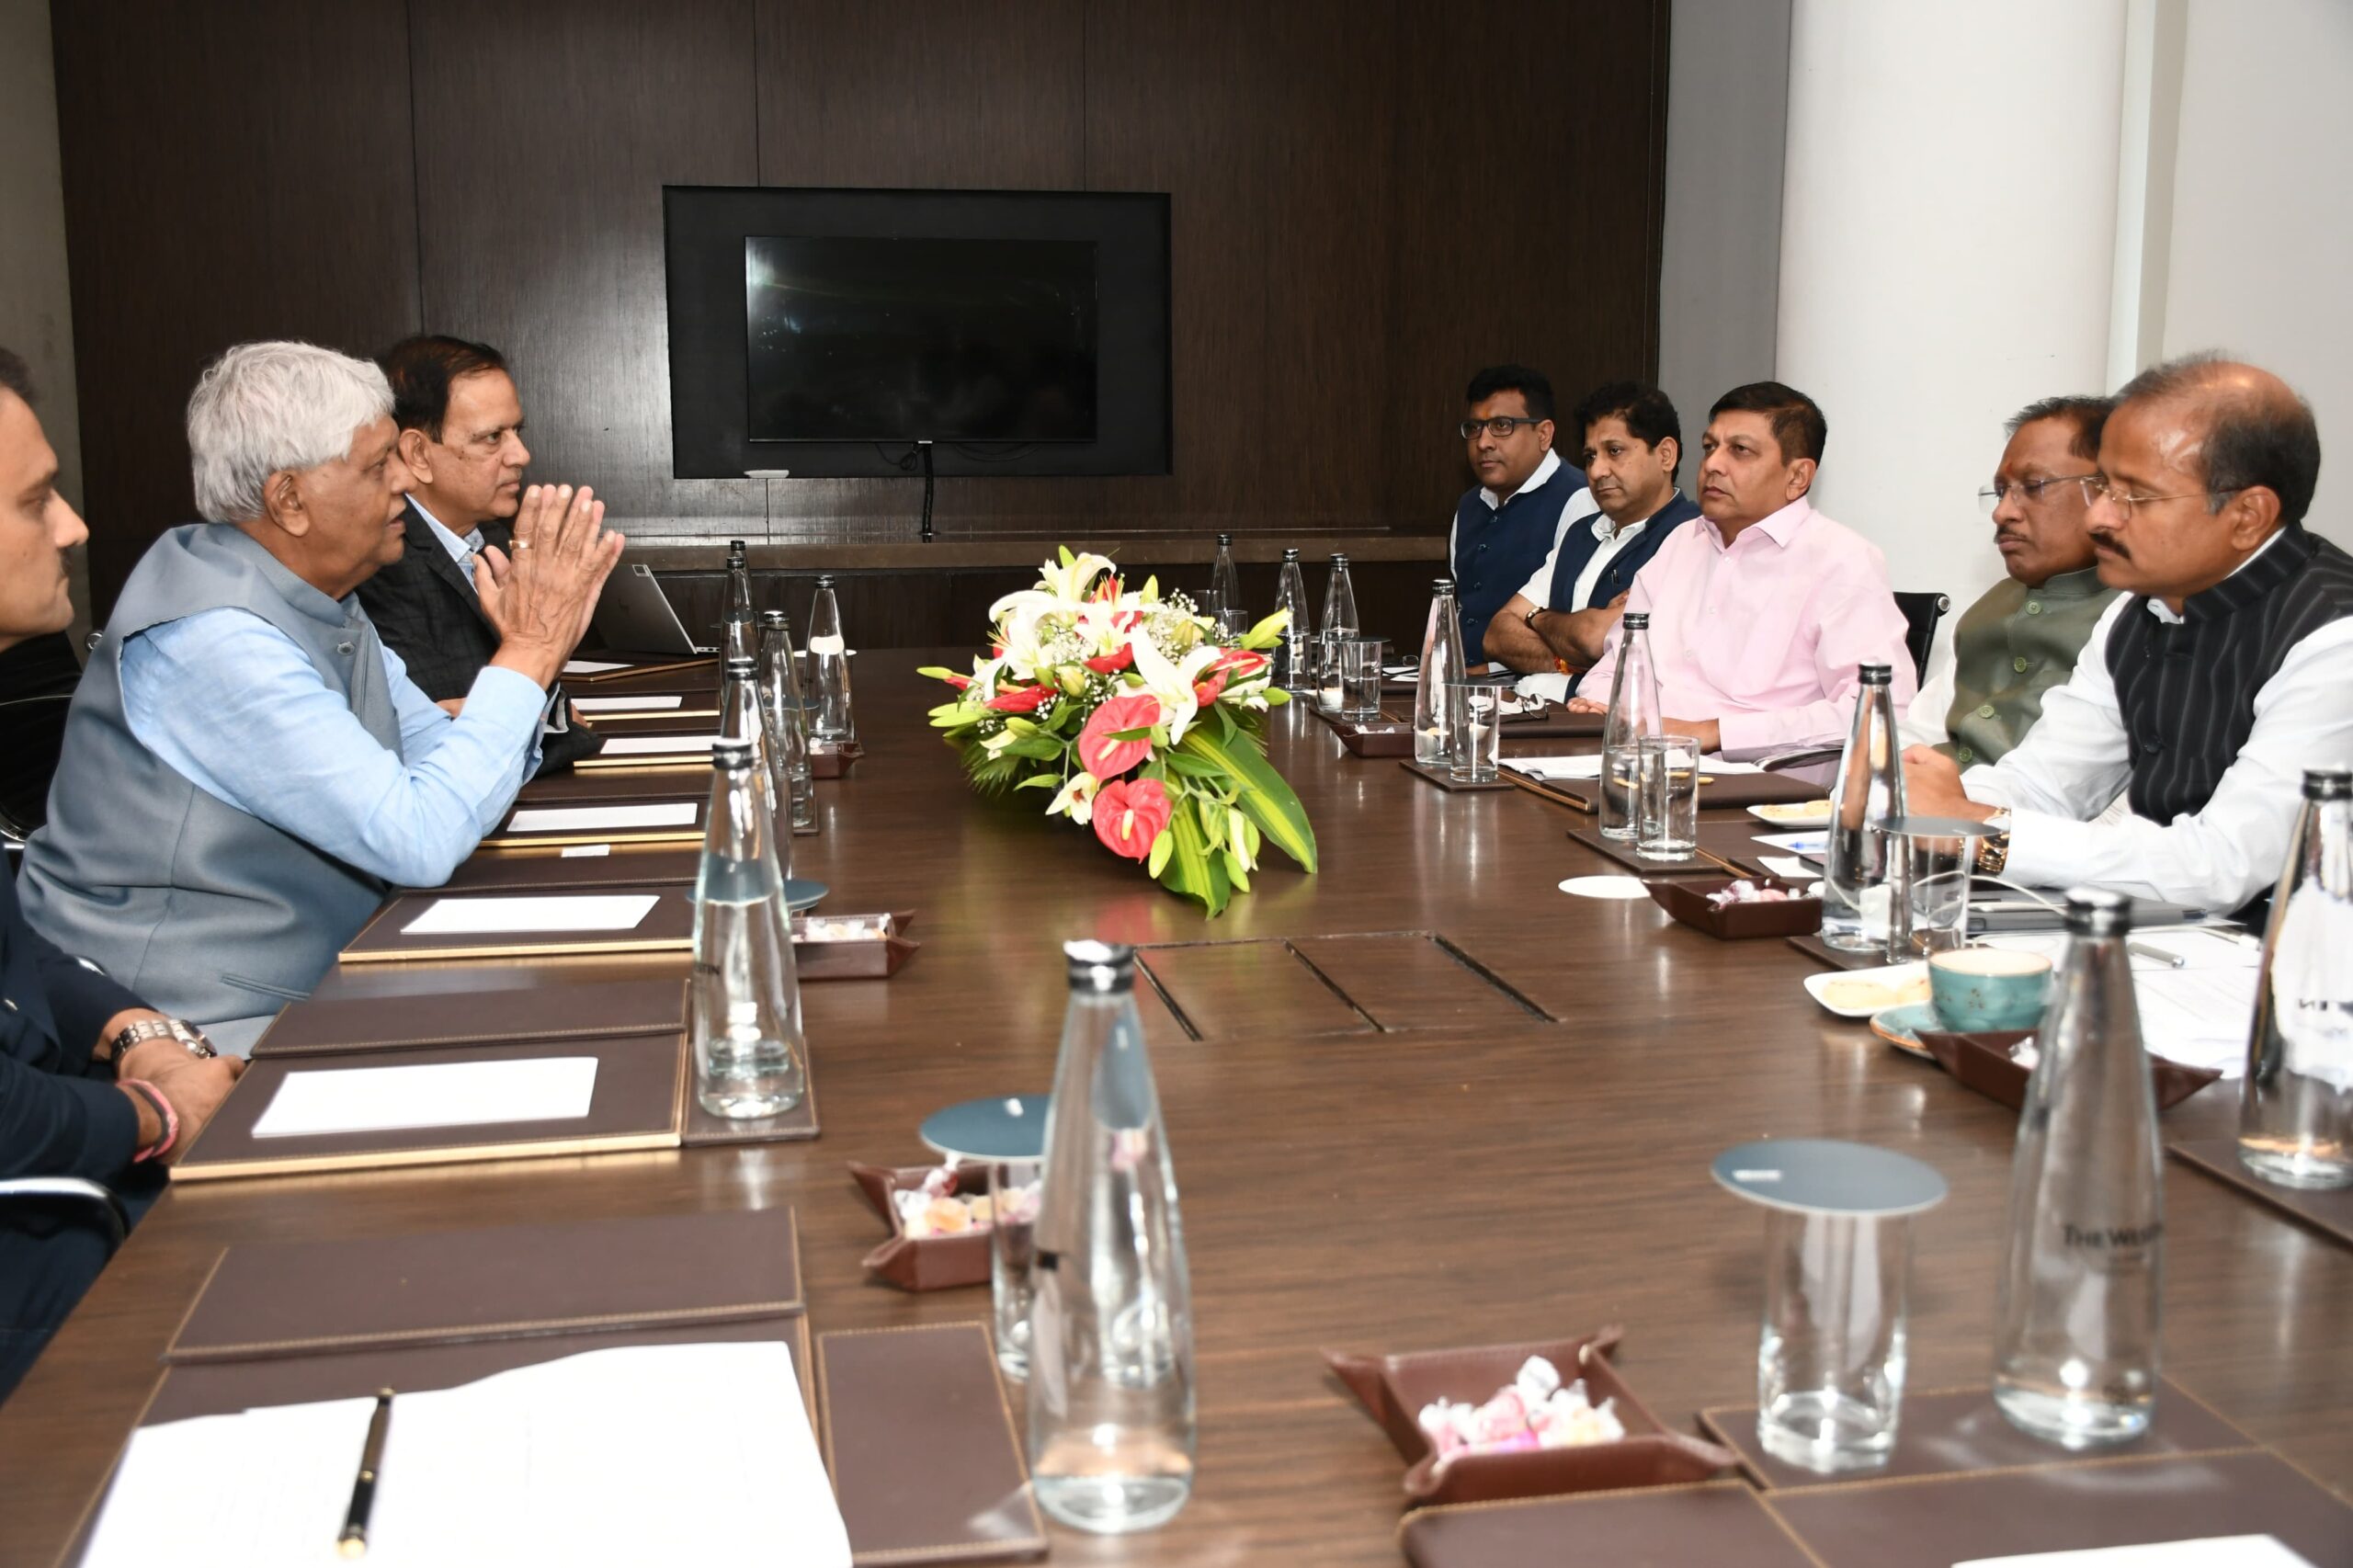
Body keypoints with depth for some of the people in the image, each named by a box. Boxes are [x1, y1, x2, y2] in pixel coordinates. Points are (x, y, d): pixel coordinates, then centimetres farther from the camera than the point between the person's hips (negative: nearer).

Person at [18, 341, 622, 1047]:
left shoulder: (322, 600, 7)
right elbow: (418, 841, -28)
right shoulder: (214, 640, -23)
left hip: (300, 995, 9)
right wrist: (528, 653, -20)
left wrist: (531, 649, -8)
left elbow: (449, 765, 8)